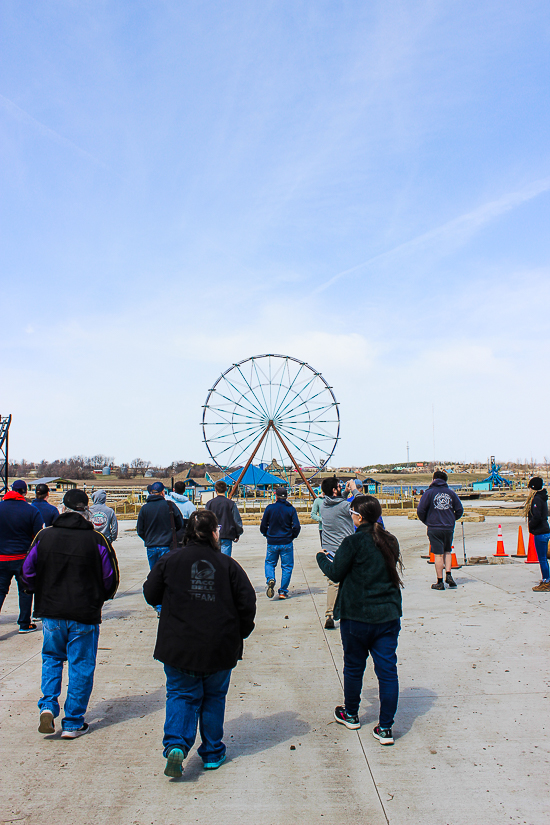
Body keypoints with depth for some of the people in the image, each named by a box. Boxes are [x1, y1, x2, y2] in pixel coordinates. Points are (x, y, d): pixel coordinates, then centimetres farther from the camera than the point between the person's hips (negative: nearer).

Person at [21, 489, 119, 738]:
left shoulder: (43, 537, -4)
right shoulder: (96, 540, -11)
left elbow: (28, 573, 4)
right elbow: (110, 579, -5)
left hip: (51, 613, 2)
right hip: (85, 615, -2)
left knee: (51, 659, 23)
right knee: (81, 666, 9)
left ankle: (48, 706, 7)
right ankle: (73, 723, 14)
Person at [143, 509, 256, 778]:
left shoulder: (170, 561, -5)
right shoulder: (228, 564, -5)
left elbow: (151, 595, 4)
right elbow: (247, 602, -5)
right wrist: (240, 632, 11)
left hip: (179, 645, 0)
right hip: (220, 647, 0)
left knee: (181, 694, 11)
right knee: (214, 697, 16)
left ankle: (176, 743, -10)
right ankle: (212, 753, 24)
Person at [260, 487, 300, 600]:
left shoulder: (270, 508, -4)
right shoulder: (291, 509, -3)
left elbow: (263, 526, 0)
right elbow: (296, 527, -8)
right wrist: (292, 536, 10)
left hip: (272, 542, 1)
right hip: (286, 543, 0)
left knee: (269, 563, 18)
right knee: (287, 566, 9)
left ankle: (270, 579, -9)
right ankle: (283, 591, 7)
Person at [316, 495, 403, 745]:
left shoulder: (353, 542, -15)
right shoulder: (390, 541, 3)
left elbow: (335, 573, -9)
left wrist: (322, 558, 12)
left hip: (357, 615, -4)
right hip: (389, 614, 4)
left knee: (353, 666, 15)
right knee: (387, 669, 6)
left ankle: (351, 714, 33)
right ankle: (385, 727, 9)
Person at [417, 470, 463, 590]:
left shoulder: (429, 492, -4)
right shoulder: (451, 493, 5)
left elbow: (420, 510, -8)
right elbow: (460, 510, 7)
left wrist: (426, 522, 9)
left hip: (434, 528, -3)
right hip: (449, 528, 3)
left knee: (438, 554, 0)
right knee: (447, 552, 20)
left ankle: (440, 582, 3)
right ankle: (448, 575, 5)